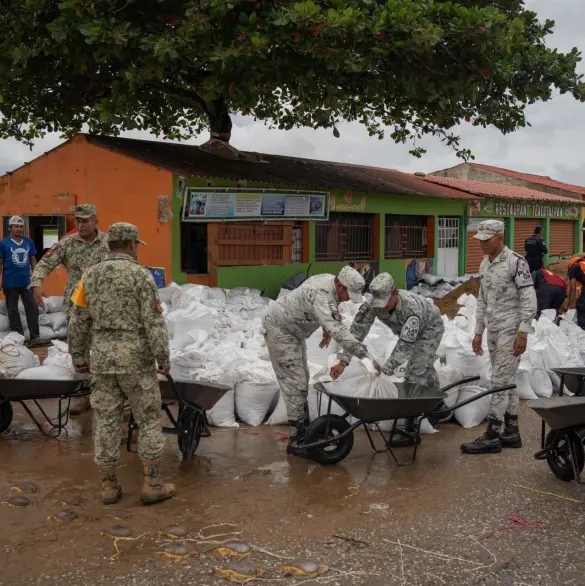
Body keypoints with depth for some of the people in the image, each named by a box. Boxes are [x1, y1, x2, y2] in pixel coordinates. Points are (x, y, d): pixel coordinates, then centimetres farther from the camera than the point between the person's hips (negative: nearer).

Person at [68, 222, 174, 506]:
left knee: (106, 420, 11)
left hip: (101, 358, 5)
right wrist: (163, 359, -7)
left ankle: (108, 485, 18)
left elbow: (78, 321, 8)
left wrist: (78, 356, 17)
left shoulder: (90, 275, 6)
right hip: (136, 360, -5)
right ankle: (152, 484, 10)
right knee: (149, 420, 7)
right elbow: (154, 322, -13)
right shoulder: (140, 275, -9)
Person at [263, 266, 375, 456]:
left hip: (294, 330, 10)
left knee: (302, 381, 16)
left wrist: (325, 329, 15)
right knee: (295, 383, -11)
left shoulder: (330, 281, -6)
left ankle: (304, 428, 27)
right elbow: (338, 331, -47)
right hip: (279, 330, -10)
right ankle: (296, 440, -7)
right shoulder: (322, 296, -36)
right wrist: (365, 355, -50)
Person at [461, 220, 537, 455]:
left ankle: (492, 436, 0)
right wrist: (478, 332, 17)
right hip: (493, 330, 8)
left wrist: (523, 333, -18)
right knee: (507, 382, 13)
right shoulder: (484, 264, 11)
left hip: (511, 330, -8)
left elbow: (529, 299, -14)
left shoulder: (516, 262, -13)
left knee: (500, 381, -6)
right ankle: (511, 433, 20)